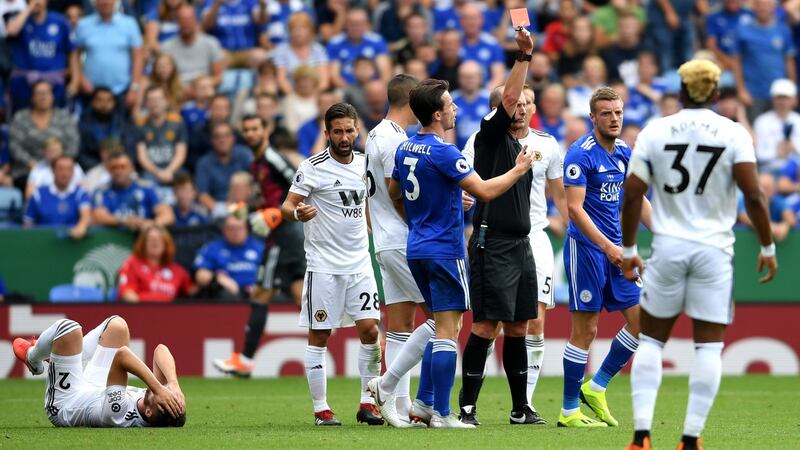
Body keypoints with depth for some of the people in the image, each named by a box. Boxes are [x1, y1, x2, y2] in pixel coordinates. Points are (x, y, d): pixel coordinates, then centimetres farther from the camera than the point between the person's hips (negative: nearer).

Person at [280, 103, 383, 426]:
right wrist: (297, 213, -29)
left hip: (360, 263, 5)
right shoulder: (312, 168, -8)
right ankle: (321, 409, 5)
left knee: (370, 330, -3)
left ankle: (368, 403, 6)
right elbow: (287, 206, -9)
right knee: (319, 337, -1)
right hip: (323, 266, -4)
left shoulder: (364, 164, 8)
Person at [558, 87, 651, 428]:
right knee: (586, 329, -5)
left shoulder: (624, 152, 10)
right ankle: (569, 410, 3)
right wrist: (607, 247, -26)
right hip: (586, 246, -8)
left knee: (641, 319, 2)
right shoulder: (581, 154, -13)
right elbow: (574, 207, -20)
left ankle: (596, 387, 16)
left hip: (615, 248, 8)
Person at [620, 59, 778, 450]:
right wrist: (767, 248, 1)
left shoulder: (654, 133, 1)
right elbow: (753, 196, -10)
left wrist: (628, 250, 11)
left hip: (668, 246, 1)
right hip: (714, 249, -1)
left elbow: (631, 197, 1)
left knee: (651, 340, 12)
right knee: (709, 345, 5)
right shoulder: (733, 134, -3)